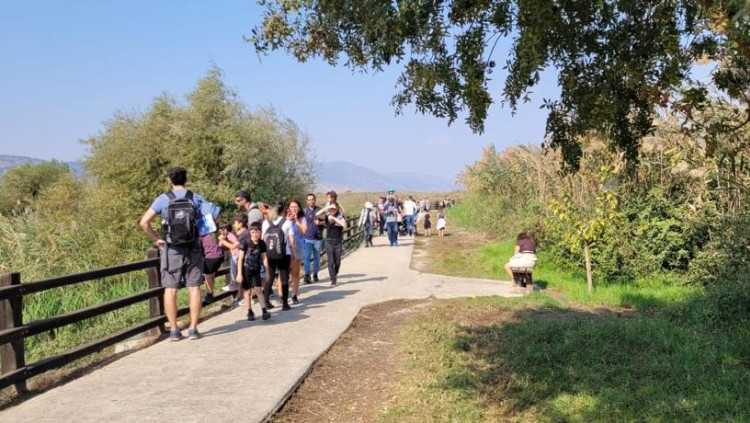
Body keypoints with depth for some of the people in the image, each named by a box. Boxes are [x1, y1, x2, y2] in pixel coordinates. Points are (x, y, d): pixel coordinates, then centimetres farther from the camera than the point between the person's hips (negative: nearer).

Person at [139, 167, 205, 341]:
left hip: (171, 249, -1)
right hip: (193, 248, 1)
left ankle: (174, 330, 6)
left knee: (170, 289, 5)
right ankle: (193, 329, 4)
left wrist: (156, 240, 3)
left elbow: (144, 222, -6)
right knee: (194, 288, 5)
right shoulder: (196, 199, 0)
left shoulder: (163, 199, -2)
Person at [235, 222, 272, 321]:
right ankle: (250, 312, 16)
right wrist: (239, 273, -12)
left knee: (259, 290, -7)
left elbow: (264, 258, 6)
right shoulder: (245, 242, -13)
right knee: (247, 291, 5)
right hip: (245, 270, -2)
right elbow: (240, 258, -10)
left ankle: (264, 311, -8)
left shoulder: (262, 243, -3)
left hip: (256, 270, 2)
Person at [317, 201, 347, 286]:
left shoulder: (341, 216, -2)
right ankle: (333, 280, 1)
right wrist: (327, 208, -23)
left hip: (338, 241, 0)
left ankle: (335, 274, 36)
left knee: (337, 261, 9)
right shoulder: (327, 215, 0)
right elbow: (317, 214, -17)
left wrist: (334, 218, -20)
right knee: (331, 261, -4)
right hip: (329, 241, 0)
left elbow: (344, 225, -19)